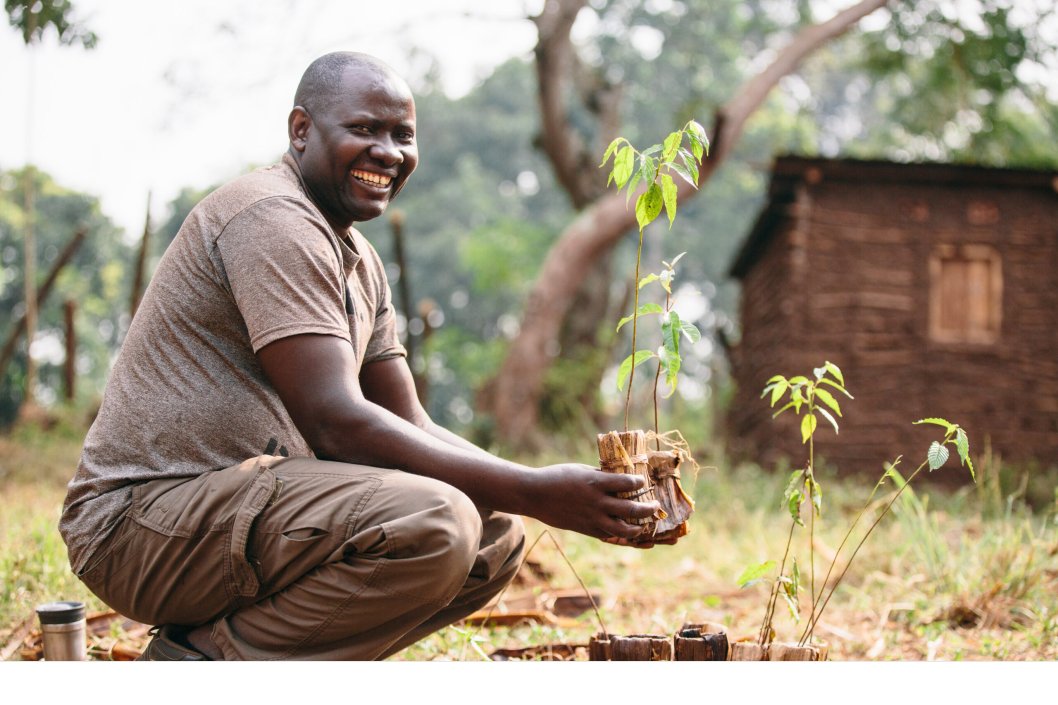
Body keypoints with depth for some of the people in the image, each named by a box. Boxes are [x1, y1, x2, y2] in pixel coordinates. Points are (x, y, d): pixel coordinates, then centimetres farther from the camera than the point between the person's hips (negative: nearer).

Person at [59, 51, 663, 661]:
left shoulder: (362, 263, 16)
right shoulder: (272, 217, -15)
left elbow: (410, 425, 13)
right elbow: (335, 423, -24)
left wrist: (567, 493, -3)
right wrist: (532, 492, -24)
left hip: (243, 506, 10)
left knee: (496, 537, 6)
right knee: (430, 524, -29)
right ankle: (206, 657, -10)